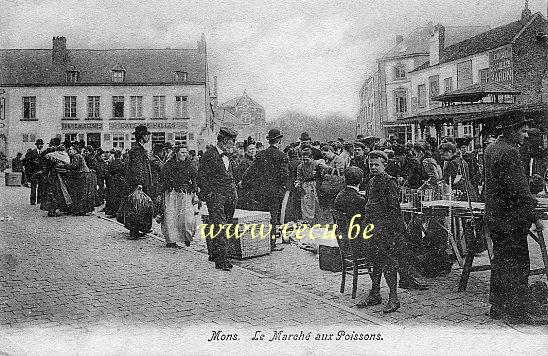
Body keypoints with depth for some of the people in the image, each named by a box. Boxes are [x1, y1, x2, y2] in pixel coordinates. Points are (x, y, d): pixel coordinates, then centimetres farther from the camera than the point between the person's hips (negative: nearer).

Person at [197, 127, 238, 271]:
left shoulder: (228, 158, 19)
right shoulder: (209, 155, -6)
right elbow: (201, 177, -9)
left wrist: (234, 192, 17)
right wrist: (209, 194, -14)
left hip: (230, 197, 8)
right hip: (216, 196, -8)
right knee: (219, 227, -13)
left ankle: (214, 254, 24)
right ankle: (221, 259, -14)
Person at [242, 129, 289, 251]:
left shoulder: (260, 154, 6)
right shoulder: (281, 156, -7)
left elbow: (251, 171, 7)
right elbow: (284, 174, -13)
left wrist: (244, 183, 15)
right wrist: (281, 186, 3)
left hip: (260, 191, 5)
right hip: (274, 192, -4)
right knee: (273, 218, 2)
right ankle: (272, 244, 6)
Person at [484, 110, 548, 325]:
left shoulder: (490, 149, 12)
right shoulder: (509, 152, -19)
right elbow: (518, 190, -21)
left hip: (494, 216, 10)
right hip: (510, 218, -10)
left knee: (501, 262, 16)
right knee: (517, 265, -1)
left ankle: (497, 307, 24)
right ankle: (518, 313, 6)